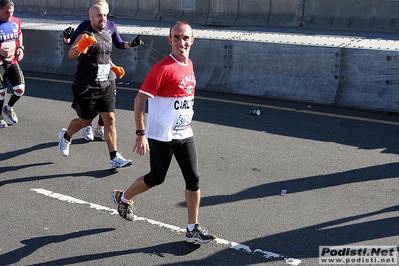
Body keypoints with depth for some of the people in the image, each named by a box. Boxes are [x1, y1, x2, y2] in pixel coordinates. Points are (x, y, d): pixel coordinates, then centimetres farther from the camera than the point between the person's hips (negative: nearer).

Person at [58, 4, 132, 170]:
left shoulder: (107, 36, 10)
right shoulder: (86, 36, -15)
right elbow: (71, 54, -35)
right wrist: (80, 47, -55)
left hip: (105, 86, 6)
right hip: (86, 88, -6)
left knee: (110, 119, -2)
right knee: (85, 121, 9)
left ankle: (114, 158, 1)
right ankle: (65, 136, 41)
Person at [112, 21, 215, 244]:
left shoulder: (189, 65, 6)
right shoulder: (162, 68, -18)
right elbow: (140, 100, -17)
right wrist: (141, 134, -21)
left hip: (185, 134, 6)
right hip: (161, 136, -6)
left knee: (194, 179, 1)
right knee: (157, 178, 10)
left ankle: (193, 229, 13)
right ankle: (123, 197, 38)